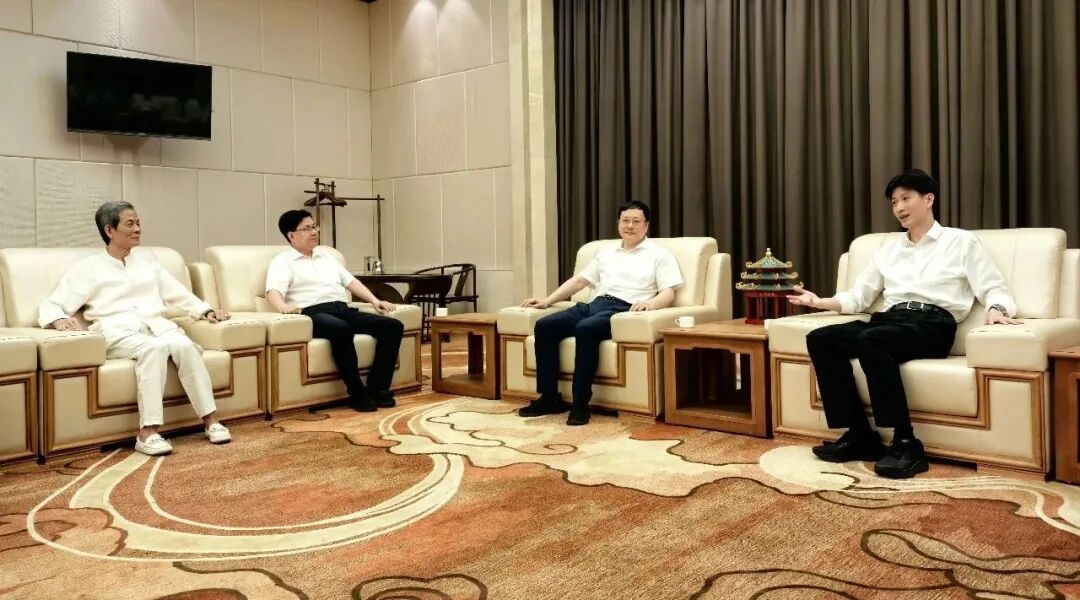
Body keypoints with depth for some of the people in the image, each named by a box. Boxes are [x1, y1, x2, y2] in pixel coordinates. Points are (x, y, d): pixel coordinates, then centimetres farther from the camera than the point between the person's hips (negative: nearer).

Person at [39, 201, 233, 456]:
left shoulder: (147, 258, 25)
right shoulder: (88, 267, 12)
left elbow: (177, 292, 23)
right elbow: (49, 306, 8)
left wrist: (205, 310, 6)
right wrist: (60, 320, -17)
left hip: (157, 326, 3)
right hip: (118, 331, -3)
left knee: (184, 345, -33)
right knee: (154, 348, -38)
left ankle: (211, 419, -33)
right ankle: (148, 432, -42)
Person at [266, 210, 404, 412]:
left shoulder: (325, 255, 30)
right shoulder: (282, 261, 9)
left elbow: (351, 281, 27)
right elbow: (273, 291, -8)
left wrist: (374, 300, 11)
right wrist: (283, 307, -32)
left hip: (343, 309, 7)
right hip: (314, 313, -7)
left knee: (393, 326, -14)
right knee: (341, 330, -41)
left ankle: (377, 388, -16)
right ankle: (357, 394, -28)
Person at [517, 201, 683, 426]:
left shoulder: (659, 254, 11)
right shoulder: (606, 253, 27)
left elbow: (669, 293, 0)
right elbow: (579, 281, 26)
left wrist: (651, 303, -23)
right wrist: (548, 300, 16)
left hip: (624, 310, -6)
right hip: (594, 305, 6)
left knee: (585, 329, -37)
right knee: (544, 326, -16)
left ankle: (580, 403, -29)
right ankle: (550, 398, -10)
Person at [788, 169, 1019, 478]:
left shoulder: (961, 241, 14)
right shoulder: (889, 248, 28)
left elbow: (995, 289, 5)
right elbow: (857, 297, 23)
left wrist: (995, 310, -18)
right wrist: (821, 302, 7)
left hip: (933, 324, -5)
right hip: (889, 320, 5)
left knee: (870, 341, -37)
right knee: (820, 339, -22)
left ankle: (906, 444, -32)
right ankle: (859, 435, -19)